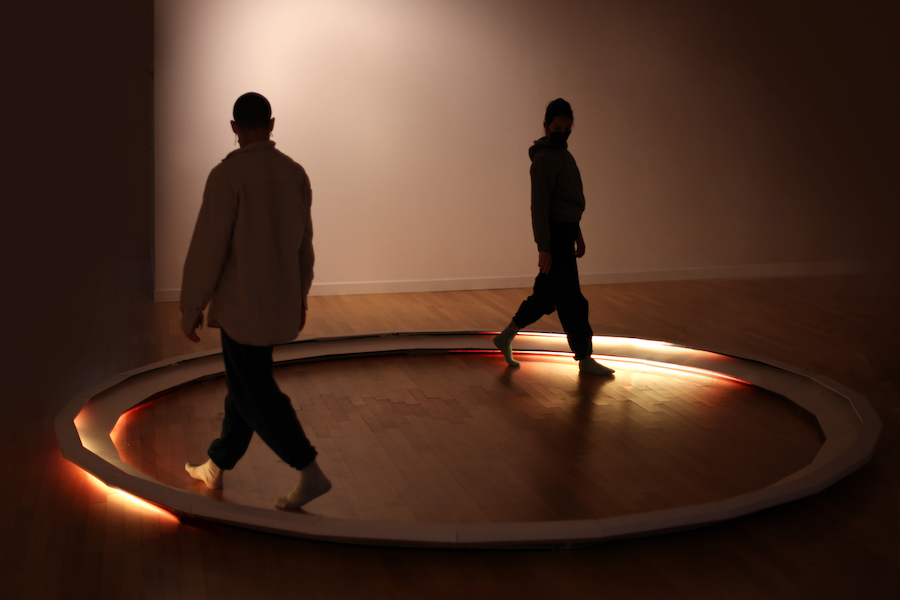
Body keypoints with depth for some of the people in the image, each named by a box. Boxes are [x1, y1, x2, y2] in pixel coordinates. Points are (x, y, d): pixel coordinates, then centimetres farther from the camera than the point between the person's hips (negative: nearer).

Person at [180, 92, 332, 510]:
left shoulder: (227, 174, -19)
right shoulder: (295, 173, 0)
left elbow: (207, 248, -18)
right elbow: (304, 242, 9)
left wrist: (191, 309, -8)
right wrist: (300, 296, 22)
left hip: (242, 304, -7)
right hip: (280, 300, 7)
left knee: (255, 393, 1)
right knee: (243, 381, 18)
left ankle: (310, 474, -2)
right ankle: (216, 467, 31)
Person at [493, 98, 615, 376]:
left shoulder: (563, 153, 17)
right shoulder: (545, 158, -15)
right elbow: (539, 205, -19)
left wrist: (577, 234, 25)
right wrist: (544, 248, -23)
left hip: (565, 232, 10)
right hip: (554, 236, -10)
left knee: (545, 294, 16)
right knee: (571, 300, -3)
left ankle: (506, 337, 26)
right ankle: (585, 358, 5)